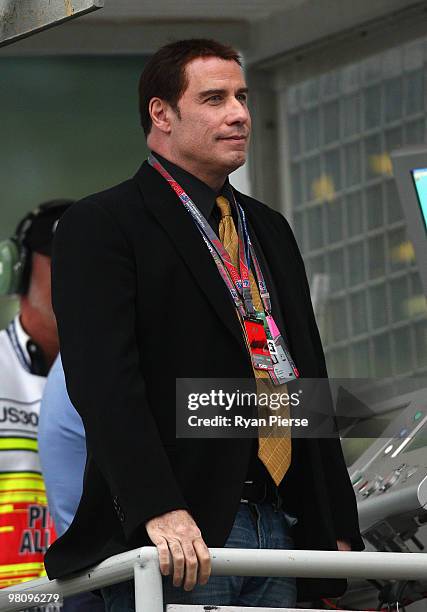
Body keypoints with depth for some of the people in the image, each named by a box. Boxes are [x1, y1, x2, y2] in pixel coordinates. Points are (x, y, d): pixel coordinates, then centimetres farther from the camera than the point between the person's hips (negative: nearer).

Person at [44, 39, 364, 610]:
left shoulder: (269, 230, 23)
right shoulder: (100, 225, -1)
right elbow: (105, 379, -14)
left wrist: (338, 525, 15)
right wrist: (158, 509, -26)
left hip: (278, 525, 7)